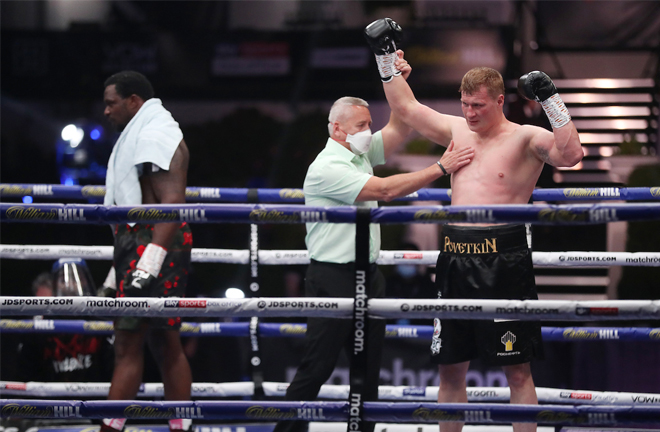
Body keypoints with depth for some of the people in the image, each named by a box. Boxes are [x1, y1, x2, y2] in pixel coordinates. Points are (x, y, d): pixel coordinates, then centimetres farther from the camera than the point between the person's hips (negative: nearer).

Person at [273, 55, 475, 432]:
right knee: (316, 368, -7)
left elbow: (399, 130, 11)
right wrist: (441, 168, -19)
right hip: (333, 277, -9)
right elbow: (384, 190, -21)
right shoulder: (326, 168, -15)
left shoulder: (361, 154, 12)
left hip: (368, 274, 9)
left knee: (369, 369, 9)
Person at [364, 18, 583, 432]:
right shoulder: (457, 130, 14)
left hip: (503, 261, -6)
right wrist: (387, 56, 18)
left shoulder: (525, 138, -4)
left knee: (518, 369, -1)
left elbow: (570, 155, -22)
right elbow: (406, 107, 23)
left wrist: (551, 100, -25)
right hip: (455, 258, 6)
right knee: (451, 367, 11)